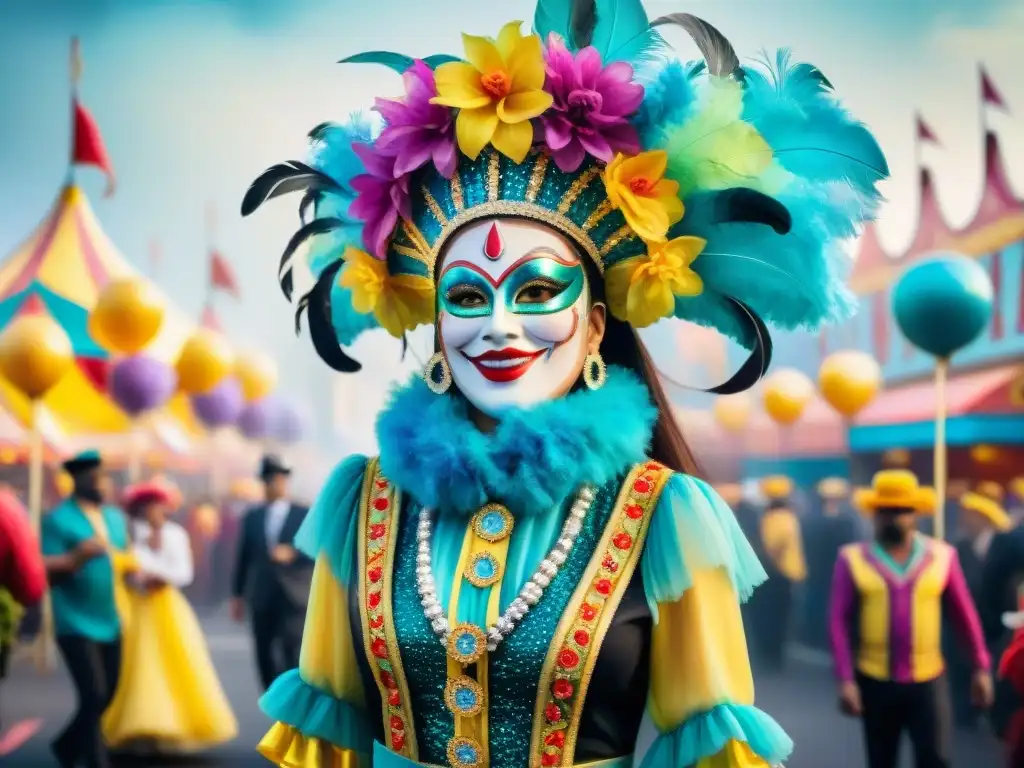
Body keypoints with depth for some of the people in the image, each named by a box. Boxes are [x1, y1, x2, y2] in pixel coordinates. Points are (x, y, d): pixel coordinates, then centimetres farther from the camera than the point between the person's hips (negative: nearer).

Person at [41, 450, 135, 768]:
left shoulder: (115, 517, 13)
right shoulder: (58, 519, -8)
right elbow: (46, 571, -12)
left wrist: (131, 565, -1)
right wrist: (78, 557, -28)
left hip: (110, 622, 7)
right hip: (76, 622, -7)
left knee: (106, 695, 13)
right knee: (94, 696, -11)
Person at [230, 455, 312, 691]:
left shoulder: (305, 515, 2)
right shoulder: (252, 517, 11)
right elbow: (244, 556, 11)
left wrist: (292, 554, -20)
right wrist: (238, 594, 9)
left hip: (294, 598, -3)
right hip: (262, 599, 4)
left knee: (294, 655, -11)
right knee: (265, 657, 6)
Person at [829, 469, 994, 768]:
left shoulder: (941, 555, -1)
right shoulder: (853, 558, -5)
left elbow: (964, 614, 6)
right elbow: (838, 621, -6)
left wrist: (981, 667, 5)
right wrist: (845, 680, -10)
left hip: (928, 680, 0)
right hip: (875, 681, 0)